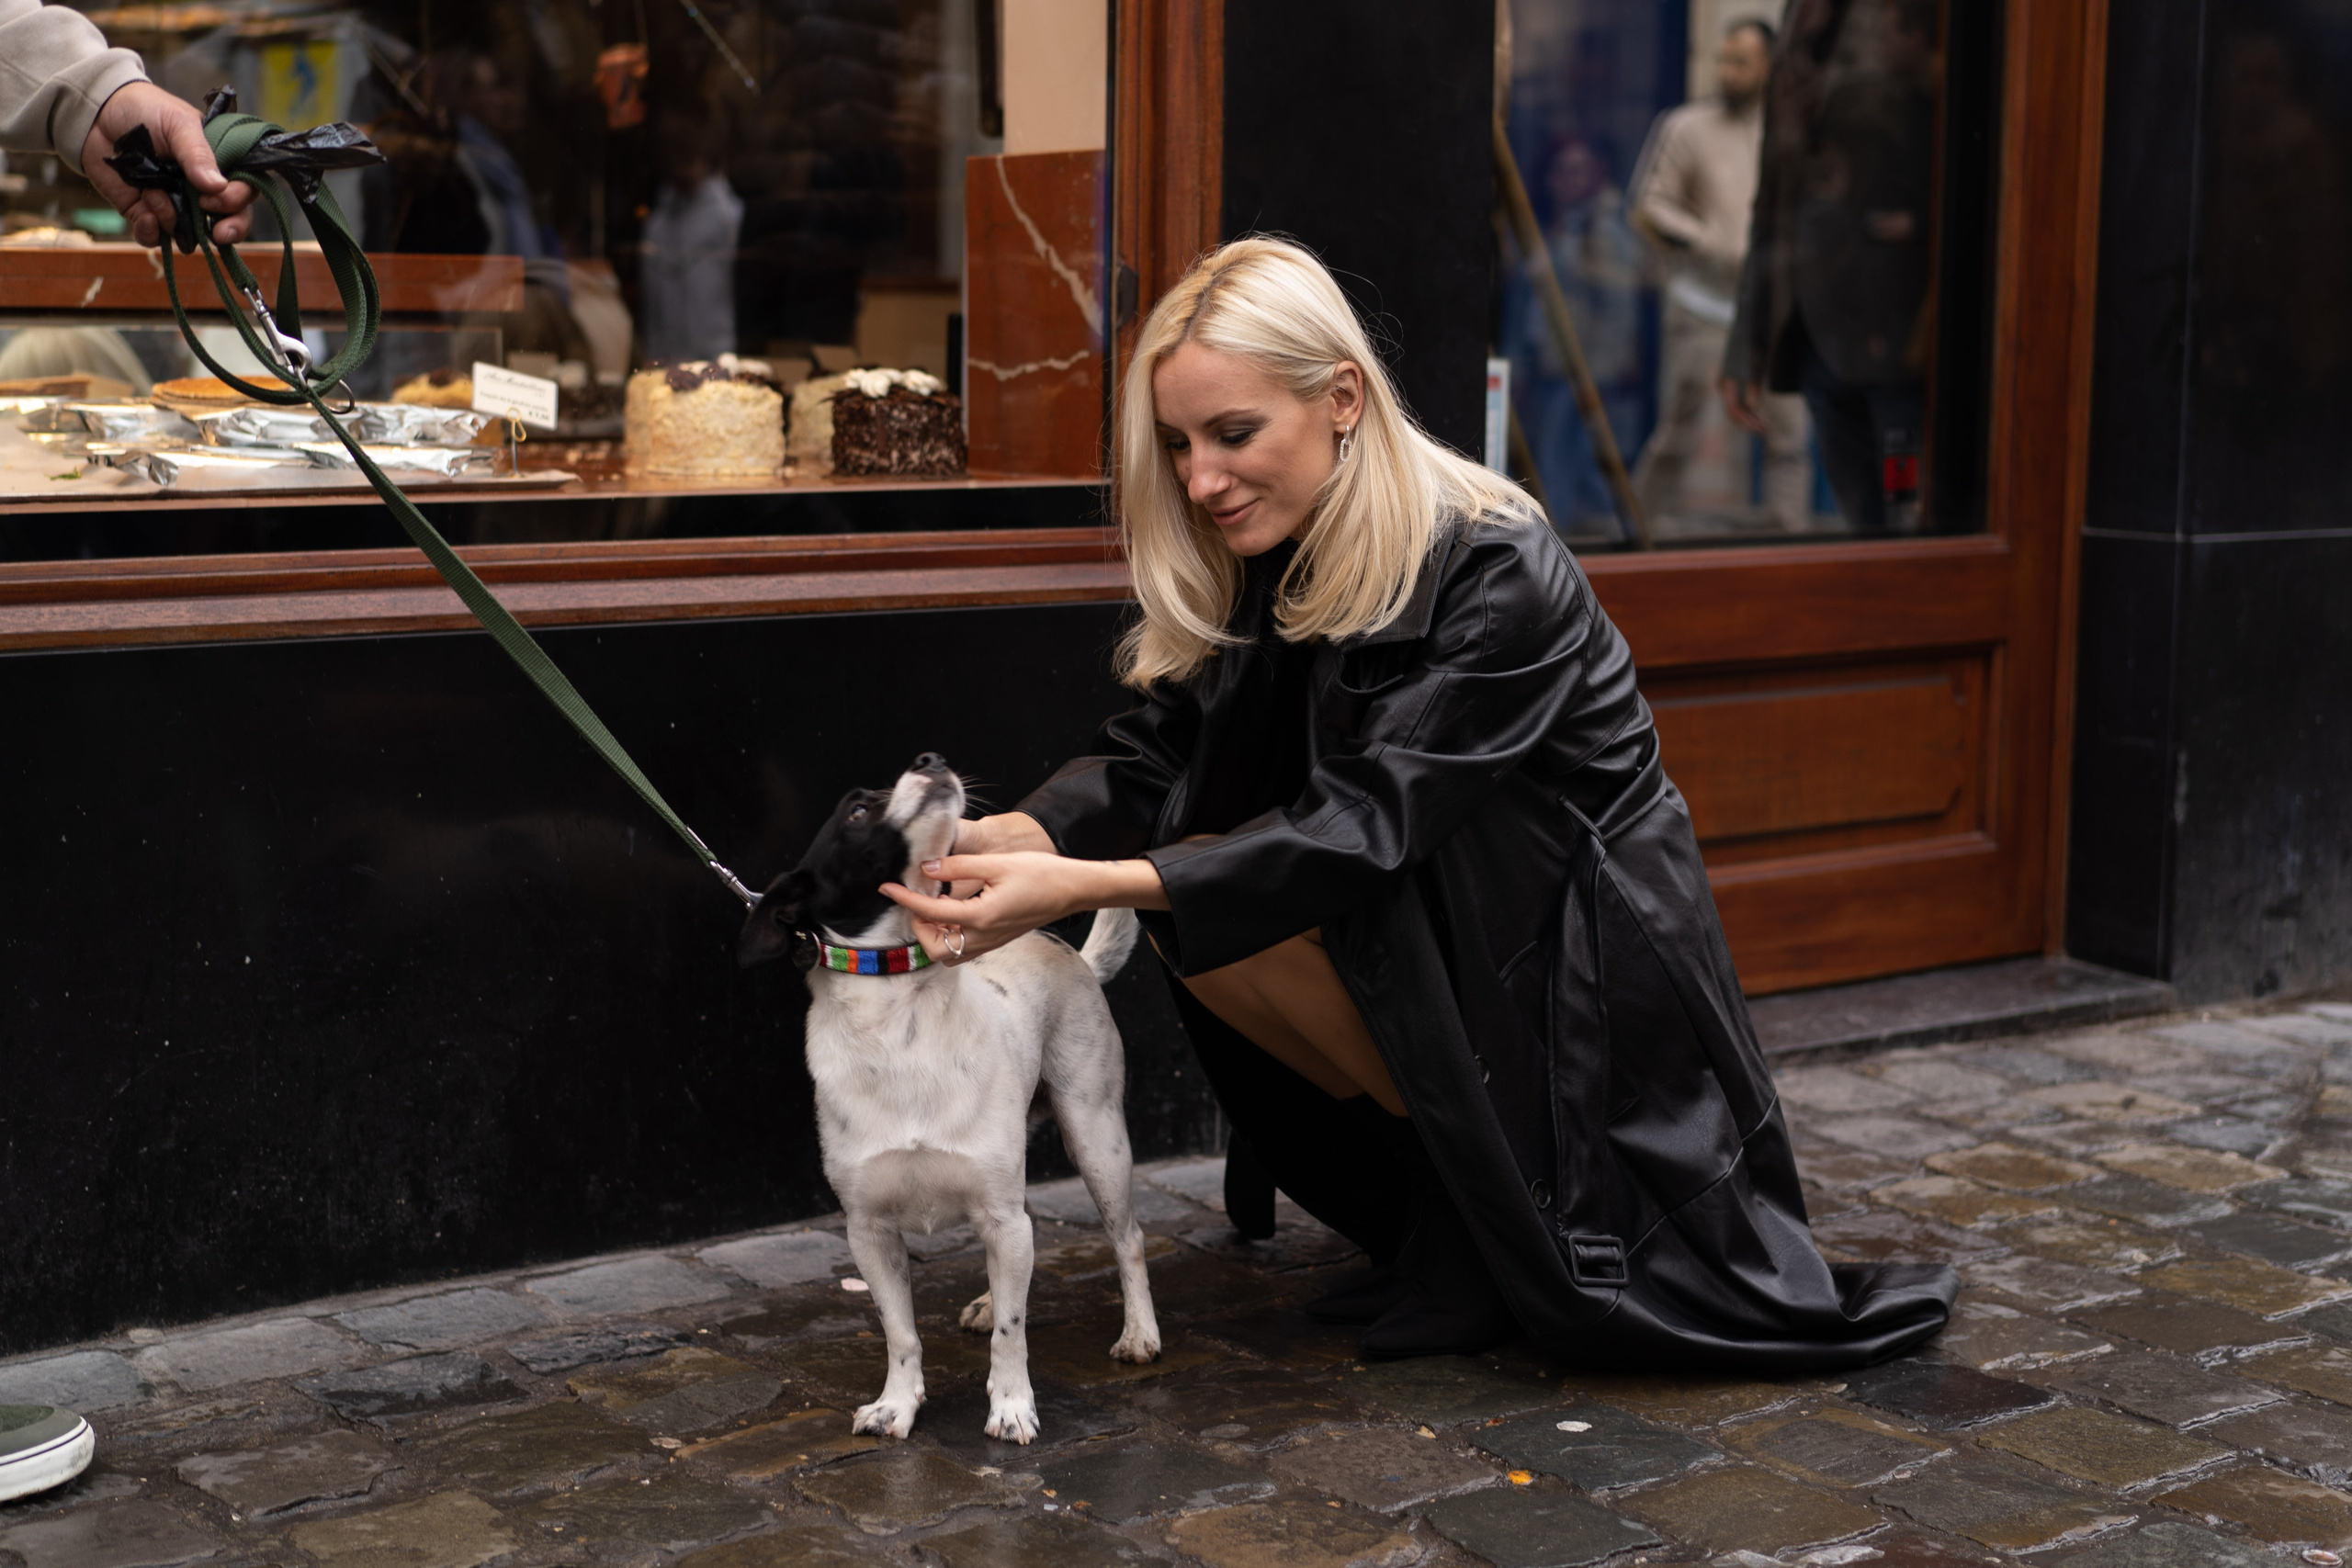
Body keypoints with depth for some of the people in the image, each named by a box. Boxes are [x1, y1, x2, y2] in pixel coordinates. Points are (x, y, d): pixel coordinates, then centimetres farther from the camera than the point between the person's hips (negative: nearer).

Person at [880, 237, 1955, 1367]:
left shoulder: (1497, 572, -27)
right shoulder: (1262, 563, -5)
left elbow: (1364, 823, -34)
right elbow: (1147, 760, -10)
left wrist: (1081, 886, -43)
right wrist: (1011, 839, -33)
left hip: (1584, 956, -5)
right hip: (1435, 926, 5)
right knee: (1189, 901, -16)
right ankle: (1454, 1180, -2)